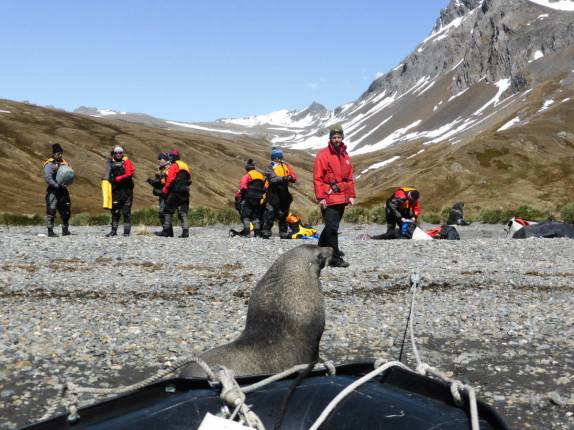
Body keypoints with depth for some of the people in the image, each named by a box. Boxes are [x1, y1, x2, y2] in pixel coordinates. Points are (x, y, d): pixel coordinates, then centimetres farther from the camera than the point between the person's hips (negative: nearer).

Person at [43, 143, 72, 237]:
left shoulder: (64, 163, 13)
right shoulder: (49, 165, -8)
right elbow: (48, 178, -17)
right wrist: (58, 185, -25)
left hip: (63, 190, 7)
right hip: (53, 191, -7)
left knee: (66, 210, 9)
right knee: (51, 211, -6)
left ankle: (65, 230, 18)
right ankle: (50, 231, -1)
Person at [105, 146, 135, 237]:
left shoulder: (127, 162, 1)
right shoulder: (111, 163, 13)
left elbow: (129, 174, -11)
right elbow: (109, 176, 17)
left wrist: (117, 178, -13)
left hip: (126, 189, -4)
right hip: (116, 189, 4)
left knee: (126, 211, -2)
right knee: (115, 210, 5)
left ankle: (127, 230, 3)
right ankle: (114, 230, 11)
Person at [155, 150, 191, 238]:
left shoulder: (173, 166, -5)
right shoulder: (185, 166, 20)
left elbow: (170, 180, -13)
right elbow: (189, 180, 19)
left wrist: (165, 190, -6)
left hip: (175, 192, -7)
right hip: (185, 192, 7)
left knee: (168, 211, 0)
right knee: (183, 212, 7)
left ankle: (166, 231, -2)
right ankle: (185, 231, -1)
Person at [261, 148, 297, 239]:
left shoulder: (286, 166, 13)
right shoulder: (270, 168, -1)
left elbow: (293, 176, 2)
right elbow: (272, 179, -18)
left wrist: (291, 178, -22)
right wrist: (283, 179, -32)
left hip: (284, 195, 5)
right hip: (273, 195, -5)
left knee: (283, 214, 12)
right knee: (270, 213, -9)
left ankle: (283, 233, 20)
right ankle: (266, 232, -6)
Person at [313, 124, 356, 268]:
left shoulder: (344, 155, 14)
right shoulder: (323, 155, -7)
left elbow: (349, 177, 19)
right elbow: (317, 178, -11)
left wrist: (351, 195, 13)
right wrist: (320, 197, -16)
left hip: (342, 198, 7)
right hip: (329, 199, -7)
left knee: (332, 226, 18)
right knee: (332, 228, -8)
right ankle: (335, 258, -6)